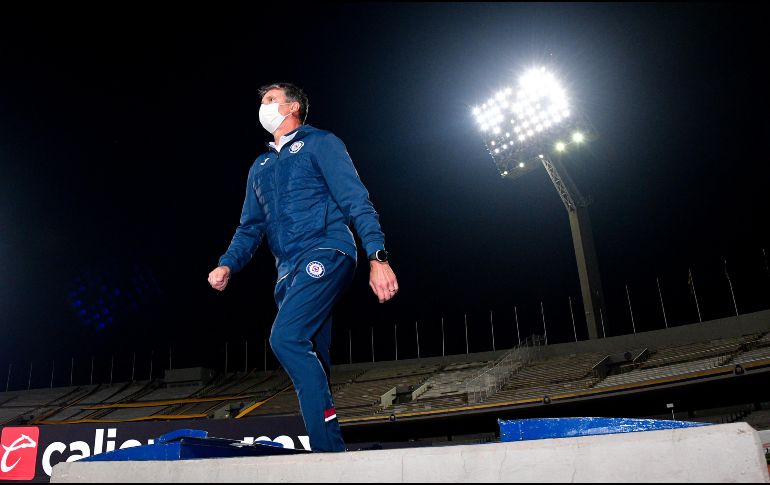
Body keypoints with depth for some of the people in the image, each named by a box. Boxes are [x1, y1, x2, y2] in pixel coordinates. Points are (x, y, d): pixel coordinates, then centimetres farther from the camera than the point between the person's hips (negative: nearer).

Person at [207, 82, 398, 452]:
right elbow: (250, 227, 26)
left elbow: (356, 201, -4)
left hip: (325, 254, -7)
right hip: (289, 271, 7)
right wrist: (227, 265, 6)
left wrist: (377, 257, -17)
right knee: (310, 365, 2)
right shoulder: (260, 167, 27)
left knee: (286, 338, -25)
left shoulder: (320, 143, 7)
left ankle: (329, 449, -22)